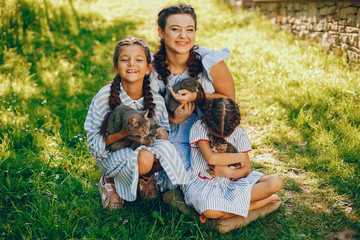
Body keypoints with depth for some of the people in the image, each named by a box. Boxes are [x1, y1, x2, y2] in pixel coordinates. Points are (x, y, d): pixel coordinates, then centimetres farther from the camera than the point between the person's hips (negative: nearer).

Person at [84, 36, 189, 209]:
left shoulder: (156, 100, -6)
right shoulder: (104, 97, -14)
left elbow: (166, 135, 2)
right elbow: (93, 142, -12)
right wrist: (122, 134, -30)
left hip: (148, 149, 3)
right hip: (114, 156, -3)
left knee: (166, 148, -29)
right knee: (143, 159, -34)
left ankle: (147, 177, 4)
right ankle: (110, 181, 0)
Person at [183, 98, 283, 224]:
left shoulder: (239, 133, -1)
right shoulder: (199, 127, -12)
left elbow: (247, 170, 0)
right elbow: (211, 158, -25)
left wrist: (228, 172, -21)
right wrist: (241, 157, -12)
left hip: (233, 180, 5)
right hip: (204, 183, -4)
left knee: (276, 182, -18)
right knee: (209, 211, -40)